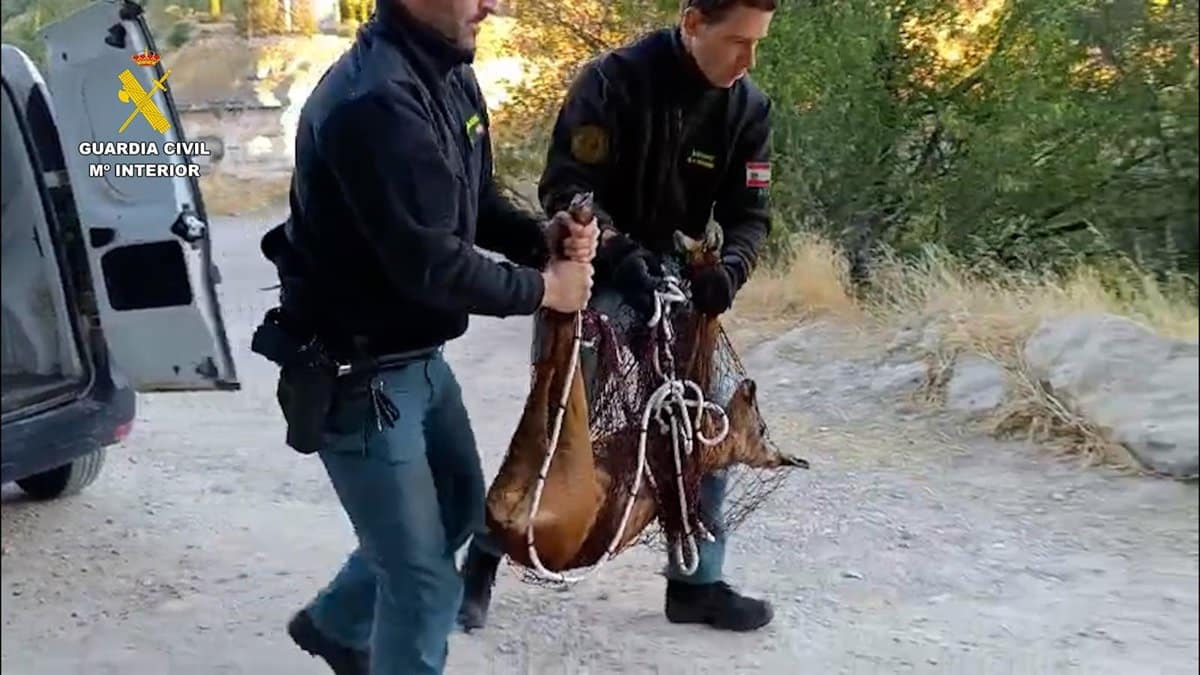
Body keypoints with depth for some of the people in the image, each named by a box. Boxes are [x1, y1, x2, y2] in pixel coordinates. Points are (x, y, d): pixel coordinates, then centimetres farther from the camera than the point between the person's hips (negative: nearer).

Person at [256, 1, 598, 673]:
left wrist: (541, 236, -7)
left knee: (460, 506, 27)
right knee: (424, 578, 1)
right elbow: (431, 264, -29)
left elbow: (474, 199, 13)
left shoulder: (450, 74, 3)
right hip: (358, 372, -10)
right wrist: (543, 287, -15)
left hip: (420, 354, 10)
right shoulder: (375, 97, -28)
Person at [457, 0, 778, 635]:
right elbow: (565, 189, -21)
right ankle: (484, 557, 18)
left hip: (675, 284, 5)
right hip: (596, 283, -5)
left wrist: (729, 268, -25)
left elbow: (748, 213, -4)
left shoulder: (747, 107, -5)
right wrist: (618, 250, -35)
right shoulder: (613, 80, -19)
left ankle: (696, 582, 17)